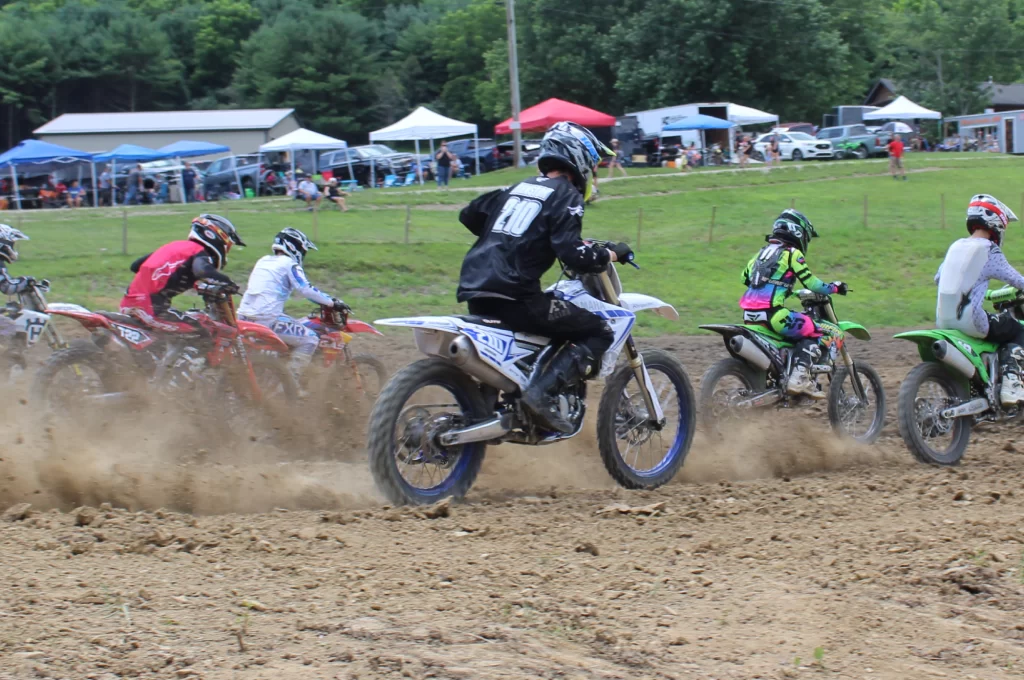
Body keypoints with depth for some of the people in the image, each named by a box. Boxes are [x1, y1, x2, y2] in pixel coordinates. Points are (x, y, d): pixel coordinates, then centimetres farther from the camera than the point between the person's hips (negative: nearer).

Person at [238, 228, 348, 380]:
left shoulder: (263, 261, 21)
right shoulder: (289, 264, -2)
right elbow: (305, 289, -13)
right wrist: (332, 303, -8)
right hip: (267, 318, -9)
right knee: (310, 340, -3)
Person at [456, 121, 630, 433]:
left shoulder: (518, 188, 20)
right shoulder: (566, 196, -3)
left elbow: (469, 215, 27)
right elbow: (573, 255, -16)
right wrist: (611, 254, 1)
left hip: (475, 293, 9)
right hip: (512, 296, -9)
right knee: (599, 332, -1)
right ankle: (543, 392, -19)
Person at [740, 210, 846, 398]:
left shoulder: (763, 252, 20)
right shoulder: (792, 253, -2)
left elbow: (745, 277, 30)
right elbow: (811, 283, -8)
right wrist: (834, 288, 9)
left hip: (750, 316, 9)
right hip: (773, 315, -9)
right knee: (832, 333, -3)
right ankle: (800, 377, -19)